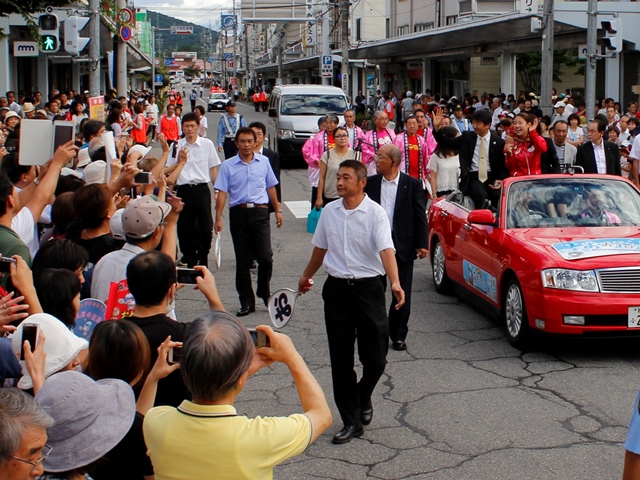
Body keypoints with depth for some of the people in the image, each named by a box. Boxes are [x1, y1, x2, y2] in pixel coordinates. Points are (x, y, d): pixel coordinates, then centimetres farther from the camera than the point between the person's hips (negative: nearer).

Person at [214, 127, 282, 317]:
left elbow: (271, 187, 16)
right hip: (238, 213, 0)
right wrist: (218, 218, -9)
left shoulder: (264, 162, 8)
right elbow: (222, 193, -1)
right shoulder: (228, 166, 3)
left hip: (260, 212, 0)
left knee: (265, 257, -11)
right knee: (242, 260, 6)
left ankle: (264, 291, 15)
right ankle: (246, 301, 15)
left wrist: (277, 210, 15)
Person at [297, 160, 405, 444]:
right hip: (336, 287, 4)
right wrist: (307, 276, 30)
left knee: (375, 358, -3)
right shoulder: (329, 211, 5)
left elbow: (386, 249, -22)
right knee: (341, 360, 4)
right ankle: (352, 420, 15)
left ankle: (363, 396, 30)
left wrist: (395, 282, -38)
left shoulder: (375, 213, -10)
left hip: (368, 286, -4)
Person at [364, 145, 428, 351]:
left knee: (402, 293, 4)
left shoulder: (412, 184, -3)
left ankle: (398, 335, 15)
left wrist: (422, 244, -7)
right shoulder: (370, 183, 3)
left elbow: (420, 215, -2)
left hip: (402, 245, -2)